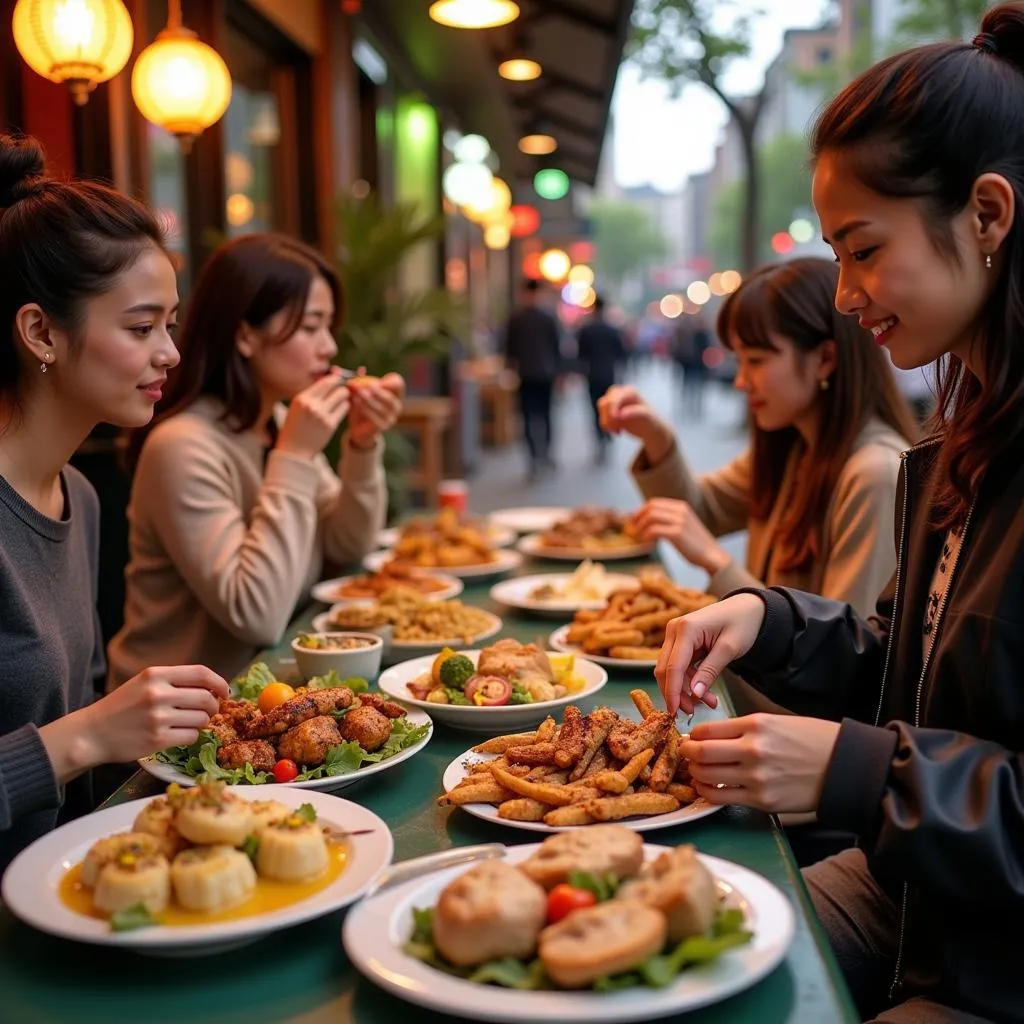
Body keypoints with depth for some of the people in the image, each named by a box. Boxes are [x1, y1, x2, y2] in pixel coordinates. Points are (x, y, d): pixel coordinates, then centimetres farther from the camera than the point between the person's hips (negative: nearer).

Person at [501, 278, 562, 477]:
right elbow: (557, 346, 0)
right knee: (545, 414, 11)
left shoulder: (515, 318, -4)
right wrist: (557, 369, 10)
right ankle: (546, 455, 9)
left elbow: (507, 346, -1)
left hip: (525, 374, -1)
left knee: (529, 416, 1)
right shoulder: (549, 317, -4)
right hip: (546, 373, 1)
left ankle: (534, 457, -8)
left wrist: (512, 365, 14)